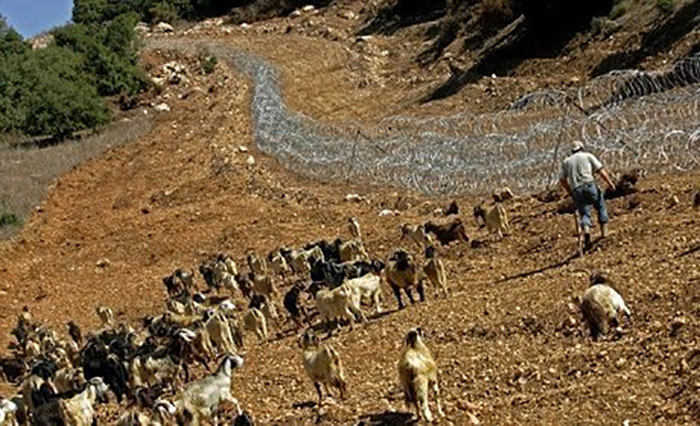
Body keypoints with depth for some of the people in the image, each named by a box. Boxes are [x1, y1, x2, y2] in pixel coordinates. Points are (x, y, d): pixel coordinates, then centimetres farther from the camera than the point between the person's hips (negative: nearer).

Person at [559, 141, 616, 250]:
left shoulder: (566, 162, 23)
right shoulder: (588, 156, 14)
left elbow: (562, 180, 20)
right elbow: (600, 170, 3)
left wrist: (570, 192, 31)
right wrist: (610, 183, -1)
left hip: (576, 190, 2)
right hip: (589, 184, -2)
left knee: (585, 213, -1)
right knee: (601, 206, 15)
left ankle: (586, 231, -29)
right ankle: (604, 230, 3)